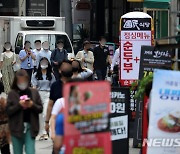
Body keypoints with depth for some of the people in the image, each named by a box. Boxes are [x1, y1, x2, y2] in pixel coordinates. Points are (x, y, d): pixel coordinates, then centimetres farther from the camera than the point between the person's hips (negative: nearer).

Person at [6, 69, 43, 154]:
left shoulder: (34, 92, 3)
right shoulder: (12, 94, -2)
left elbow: (40, 109, 4)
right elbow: (8, 111, -6)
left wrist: (32, 105, -15)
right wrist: (19, 105, -18)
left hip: (30, 126, 0)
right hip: (17, 127, 0)